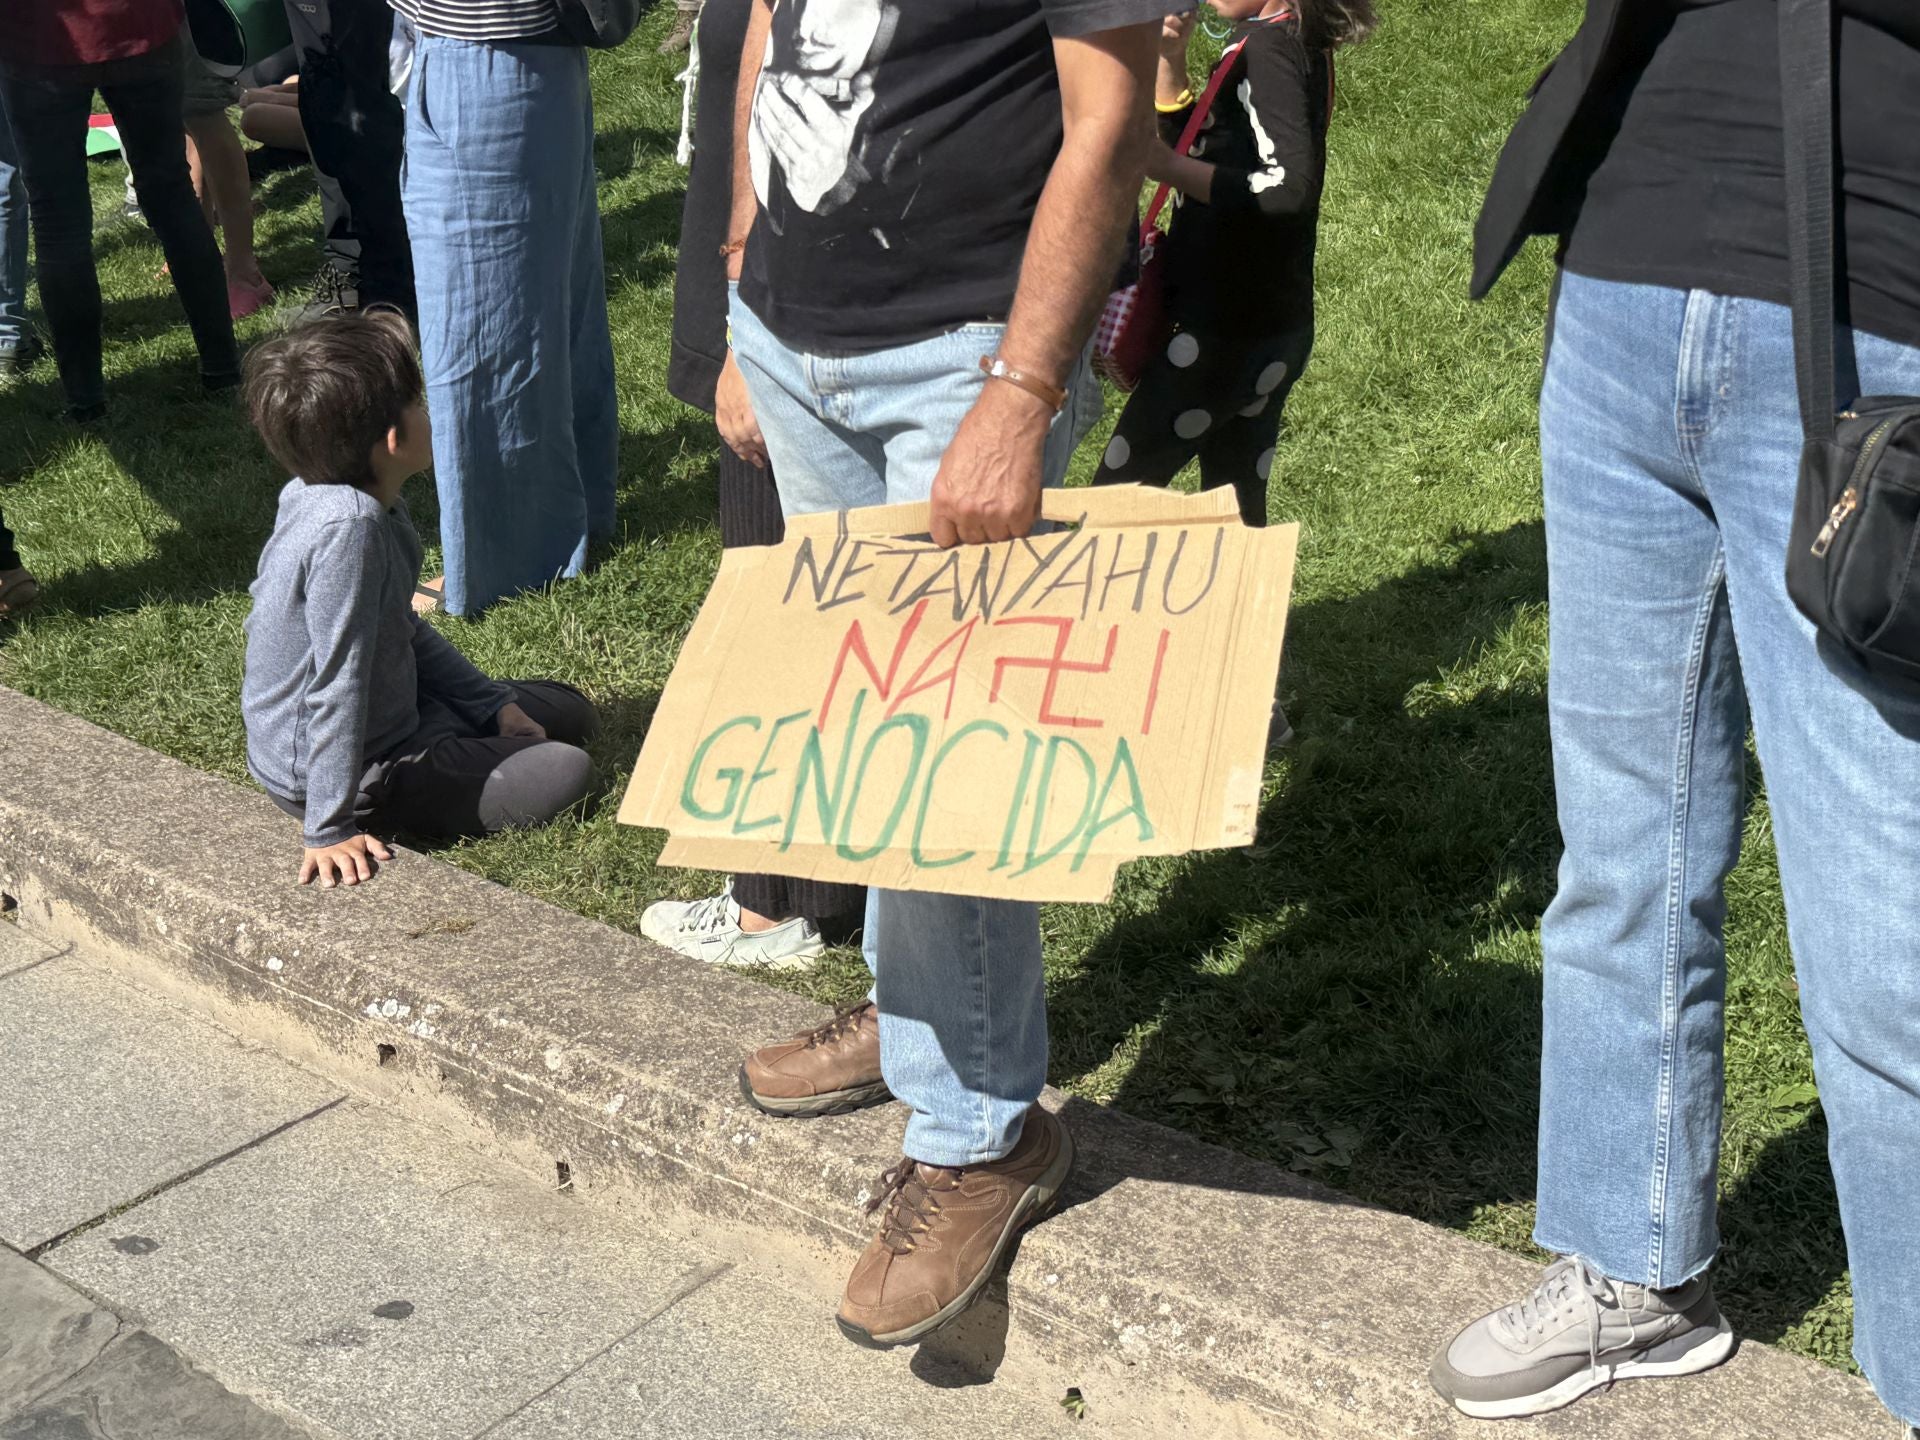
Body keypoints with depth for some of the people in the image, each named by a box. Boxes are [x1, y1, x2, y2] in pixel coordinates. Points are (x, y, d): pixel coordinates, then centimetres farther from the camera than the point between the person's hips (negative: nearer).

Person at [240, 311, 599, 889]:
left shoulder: (361, 502, -1)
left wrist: (491, 703, 10)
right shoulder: (348, 527, -32)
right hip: (358, 769, -10)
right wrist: (330, 832, -29)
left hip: (396, 711, 10)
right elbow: (337, 685, -32)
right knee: (565, 774, -14)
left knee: (569, 713, 17)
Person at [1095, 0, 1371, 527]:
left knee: (1117, 495, -1)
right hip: (1271, 327, 10)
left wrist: (1166, 166, -23)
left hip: (1226, 331, -10)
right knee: (1238, 508, 14)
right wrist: (1169, 58, 6)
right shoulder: (1299, 44, 12)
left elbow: (1290, 188, -28)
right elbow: (1203, 150, 21)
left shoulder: (1266, 45, -17)